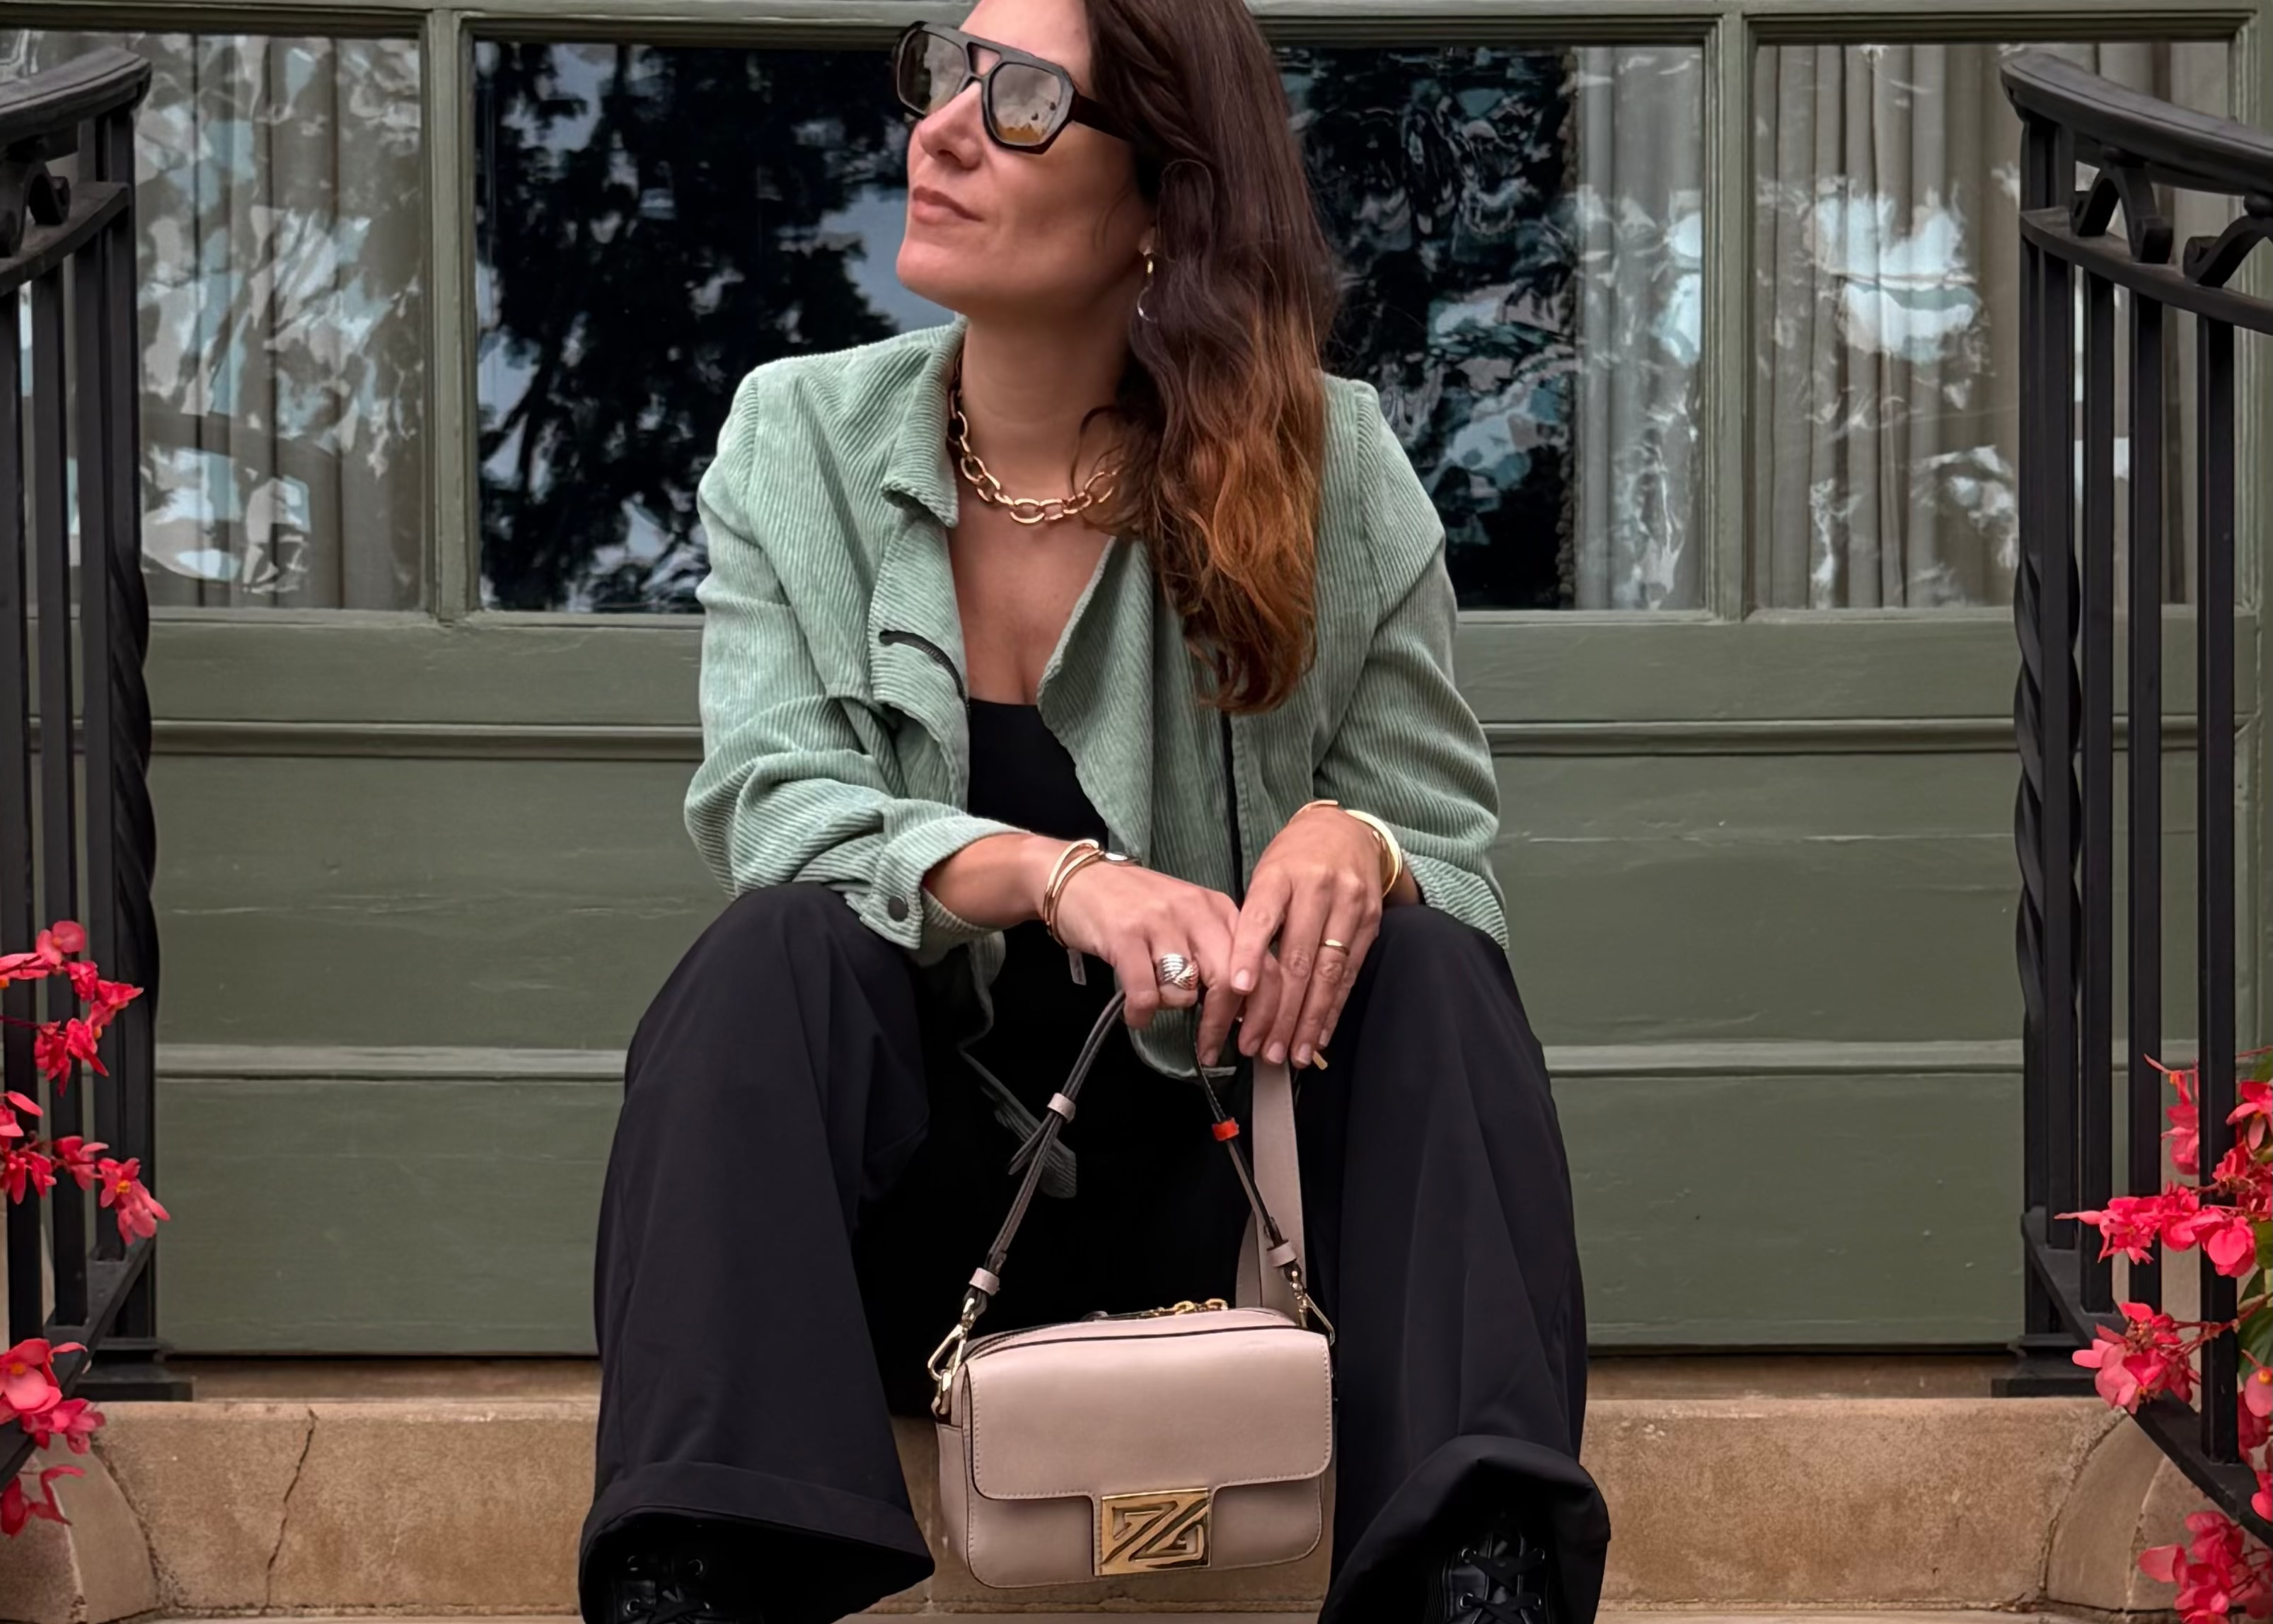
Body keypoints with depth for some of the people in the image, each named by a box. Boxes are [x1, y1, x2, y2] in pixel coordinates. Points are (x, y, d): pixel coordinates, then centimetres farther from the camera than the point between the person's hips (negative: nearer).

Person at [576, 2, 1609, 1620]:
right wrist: (1052, 874, -33)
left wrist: (1353, 848, -28)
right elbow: (777, 814, -13)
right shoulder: (799, 433, -1)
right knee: (777, 950, -28)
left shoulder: (1328, 468, -3)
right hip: (897, 1185, 0)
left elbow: (1454, 852, -2)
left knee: (1434, 969, -25)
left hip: (1206, 1179, 1)